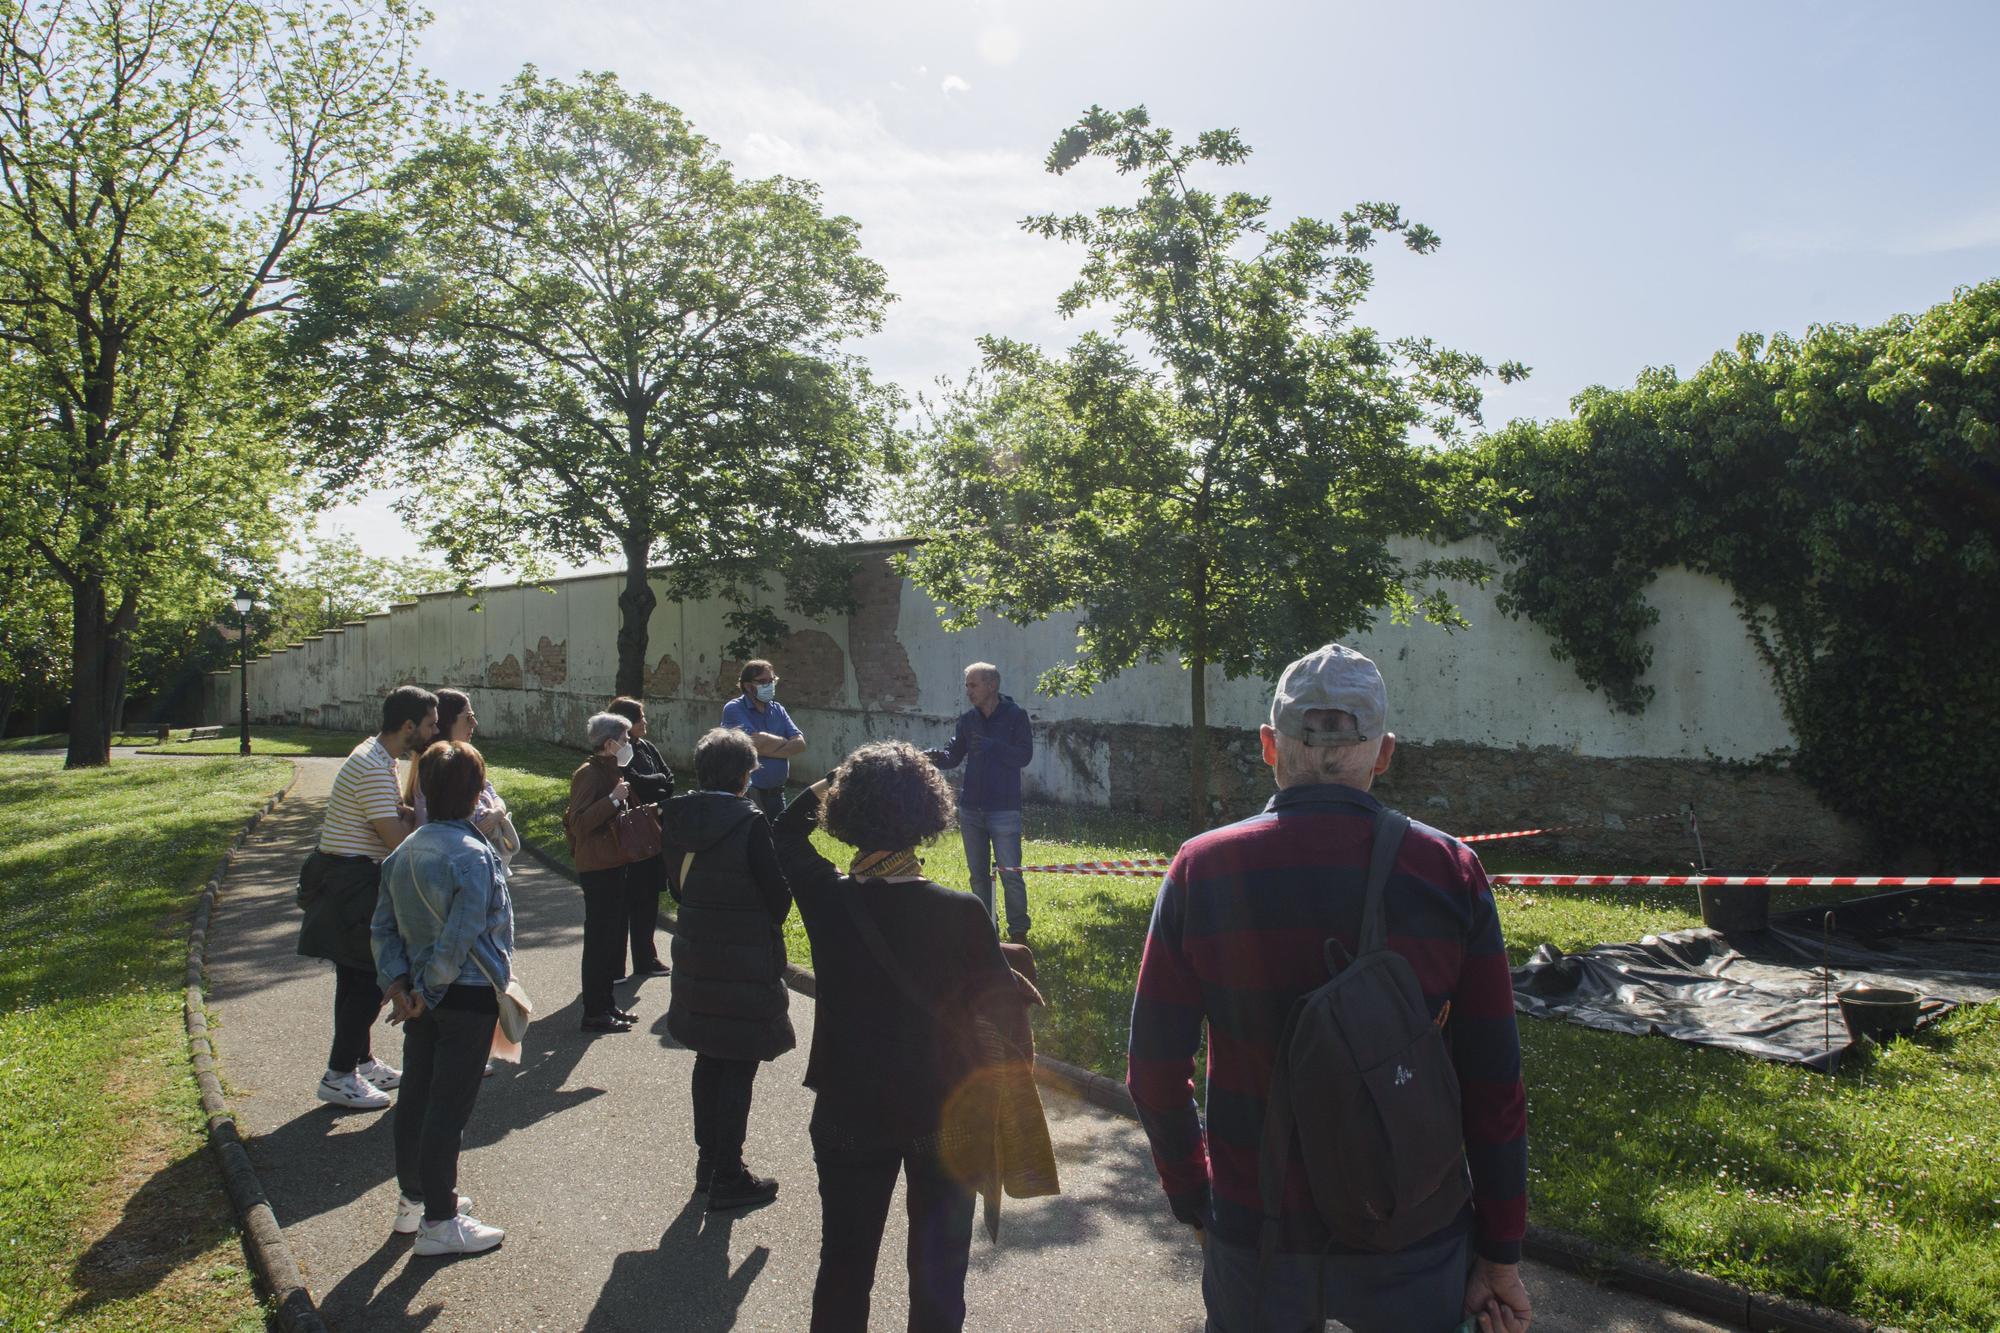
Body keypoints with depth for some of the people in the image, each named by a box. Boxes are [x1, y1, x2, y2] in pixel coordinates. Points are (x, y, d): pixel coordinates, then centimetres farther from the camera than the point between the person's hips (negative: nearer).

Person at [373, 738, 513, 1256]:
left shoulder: (404, 851, 3)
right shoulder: (474, 857, -21)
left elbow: (382, 926, 6)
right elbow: (459, 938, -23)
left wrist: (397, 981, 0)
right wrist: (427, 992, -11)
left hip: (422, 996, 8)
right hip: (467, 998, -8)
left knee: (416, 1096, 18)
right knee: (449, 1107, 1)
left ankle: (412, 1199, 34)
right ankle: (439, 1221, 12)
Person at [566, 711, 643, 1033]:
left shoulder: (611, 771, 16)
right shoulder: (588, 773, -14)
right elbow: (578, 822, -23)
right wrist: (613, 799, -26)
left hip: (615, 864, 10)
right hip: (598, 868, -10)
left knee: (614, 936, 15)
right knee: (599, 940, -5)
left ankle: (607, 1005, 25)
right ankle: (594, 1013, 3)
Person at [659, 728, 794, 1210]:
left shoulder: (680, 818, 1)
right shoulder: (748, 822, -19)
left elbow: (679, 888, 10)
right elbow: (778, 894, -15)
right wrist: (772, 918, 6)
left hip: (695, 954, 7)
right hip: (744, 961, -7)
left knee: (709, 1060, 19)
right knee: (739, 1067, 4)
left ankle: (707, 1161, 31)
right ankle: (727, 1176, 12)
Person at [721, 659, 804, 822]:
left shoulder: (778, 710, 12)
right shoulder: (734, 709, -7)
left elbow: (800, 744, 0)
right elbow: (757, 741, -21)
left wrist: (765, 750, -13)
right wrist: (783, 741, -2)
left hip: (776, 794, 6)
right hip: (748, 794, -6)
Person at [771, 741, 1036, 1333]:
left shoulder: (825, 899, -16)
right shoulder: (961, 913, -22)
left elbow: (788, 834, 5)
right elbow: (1005, 1012, -14)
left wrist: (833, 782, 10)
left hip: (849, 1117, 2)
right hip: (945, 1118, -2)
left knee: (844, 1264, 21)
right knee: (938, 1273, 18)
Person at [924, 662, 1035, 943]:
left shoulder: (1016, 716, -6)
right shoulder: (968, 719, 6)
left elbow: (1024, 756, -13)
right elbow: (954, 756, 7)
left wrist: (991, 746, -24)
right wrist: (936, 757, -15)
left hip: (1004, 810, -5)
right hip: (970, 809, 5)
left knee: (1011, 875, -3)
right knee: (978, 875, 12)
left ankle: (1018, 933, 11)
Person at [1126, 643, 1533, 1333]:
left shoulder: (1201, 869, -11)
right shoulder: (1450, 871, -11)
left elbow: (1155, 1070, -6)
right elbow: (1494, 1085, -7)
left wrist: (1195, 1202, 9)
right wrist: (1500, 1251, 5)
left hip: (1253, 1229, 0)